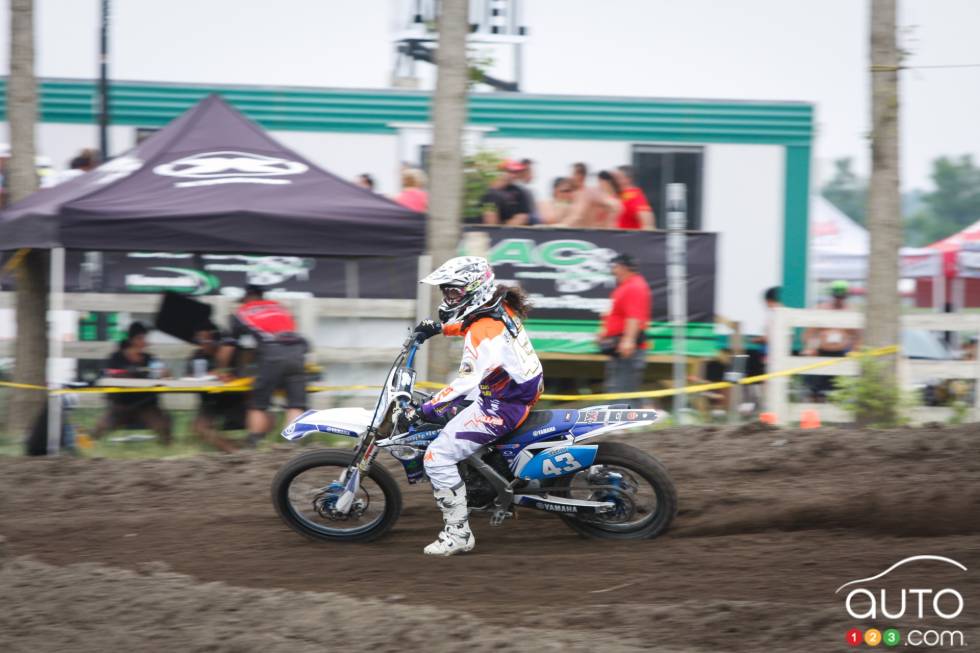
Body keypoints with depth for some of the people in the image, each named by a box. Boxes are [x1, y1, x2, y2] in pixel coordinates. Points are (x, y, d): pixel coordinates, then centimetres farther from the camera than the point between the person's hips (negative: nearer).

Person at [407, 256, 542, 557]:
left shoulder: (485, 332, -26)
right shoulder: (501, 307, 3)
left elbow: (467, 382, -32)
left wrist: (423, 410, -31)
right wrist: (439, 328, 23)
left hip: (501, 407, -10)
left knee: (437, 457, -14)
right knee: (440, 412, 29)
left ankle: (458, 533, -10)